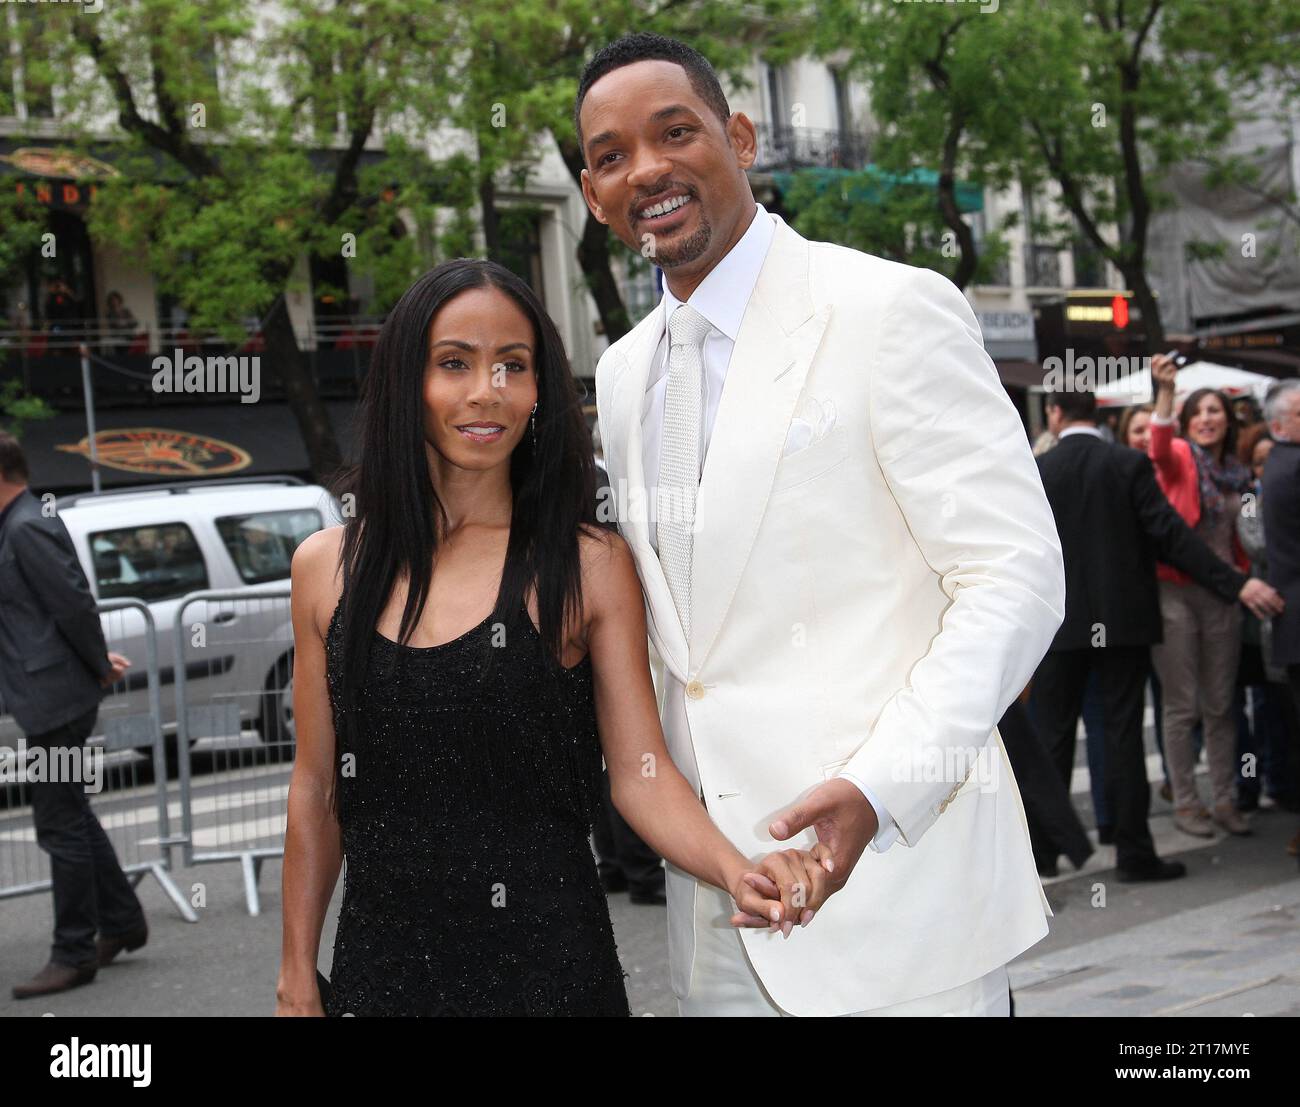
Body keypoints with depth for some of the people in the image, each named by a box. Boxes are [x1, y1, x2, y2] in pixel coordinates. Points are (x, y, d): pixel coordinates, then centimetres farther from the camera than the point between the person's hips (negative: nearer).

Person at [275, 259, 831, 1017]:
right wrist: (298, 982, 6)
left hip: (547, 962, -2)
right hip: (379, 961, 2)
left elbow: (640, 771, -10)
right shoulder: (326, 567, 2)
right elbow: (317, 792, 6)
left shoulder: (593, 566, -5)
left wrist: (737, 870, -28)